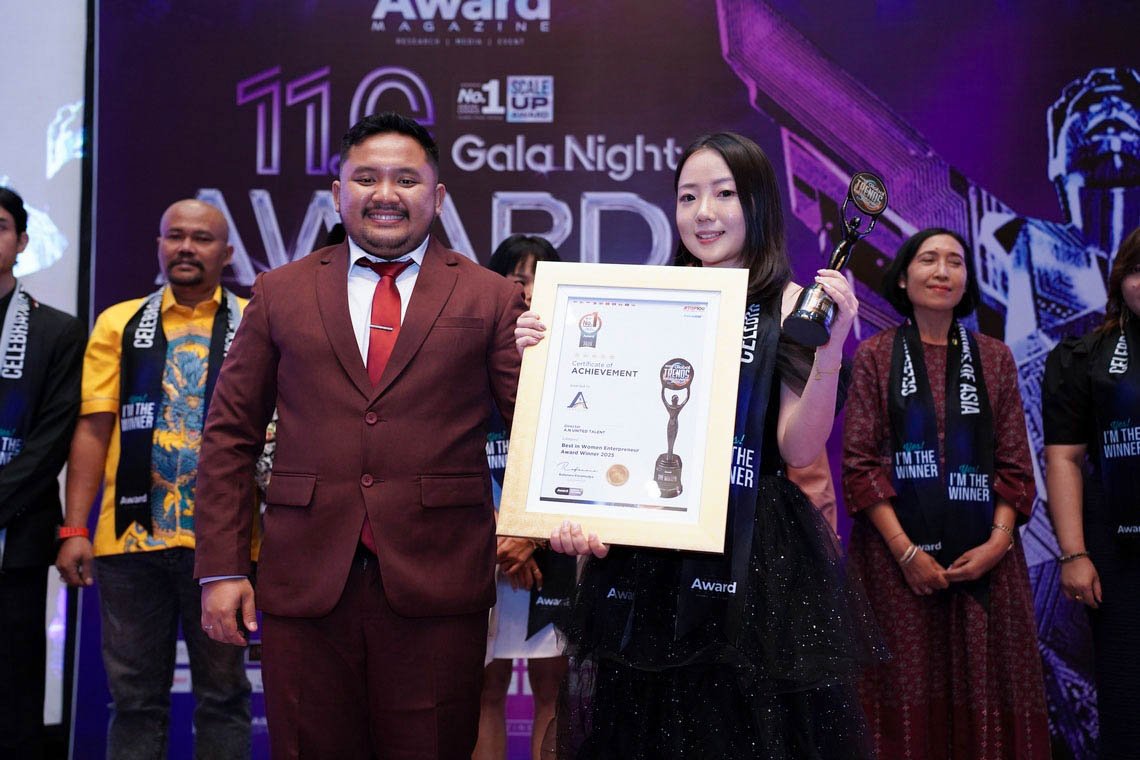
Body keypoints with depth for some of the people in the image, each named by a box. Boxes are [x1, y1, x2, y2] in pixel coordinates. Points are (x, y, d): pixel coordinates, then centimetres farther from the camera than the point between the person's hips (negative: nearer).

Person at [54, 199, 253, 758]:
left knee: (222, 692, 8)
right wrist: (74, 530, -2)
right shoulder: (118, 325, 8)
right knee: (135, 695, 9)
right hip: (130, 535, 2)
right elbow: (93, 430, 5)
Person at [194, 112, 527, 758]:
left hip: (436, 585, -1)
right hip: (304, 584, 2)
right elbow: (231, 436, 10)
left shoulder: (492, 299, 6)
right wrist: (221, 568, 2)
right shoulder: (280, 294, 11)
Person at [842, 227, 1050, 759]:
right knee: (908, 697, -1)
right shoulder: (876, 356, 4)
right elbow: (859, 462, -2)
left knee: (983, 694, 1)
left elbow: (1014, 463, 8)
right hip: (896, 556, -2)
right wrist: (906, 552, -11)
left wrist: (998, 542, -8)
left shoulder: (994, 358, 11)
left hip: (983, 559, 2)